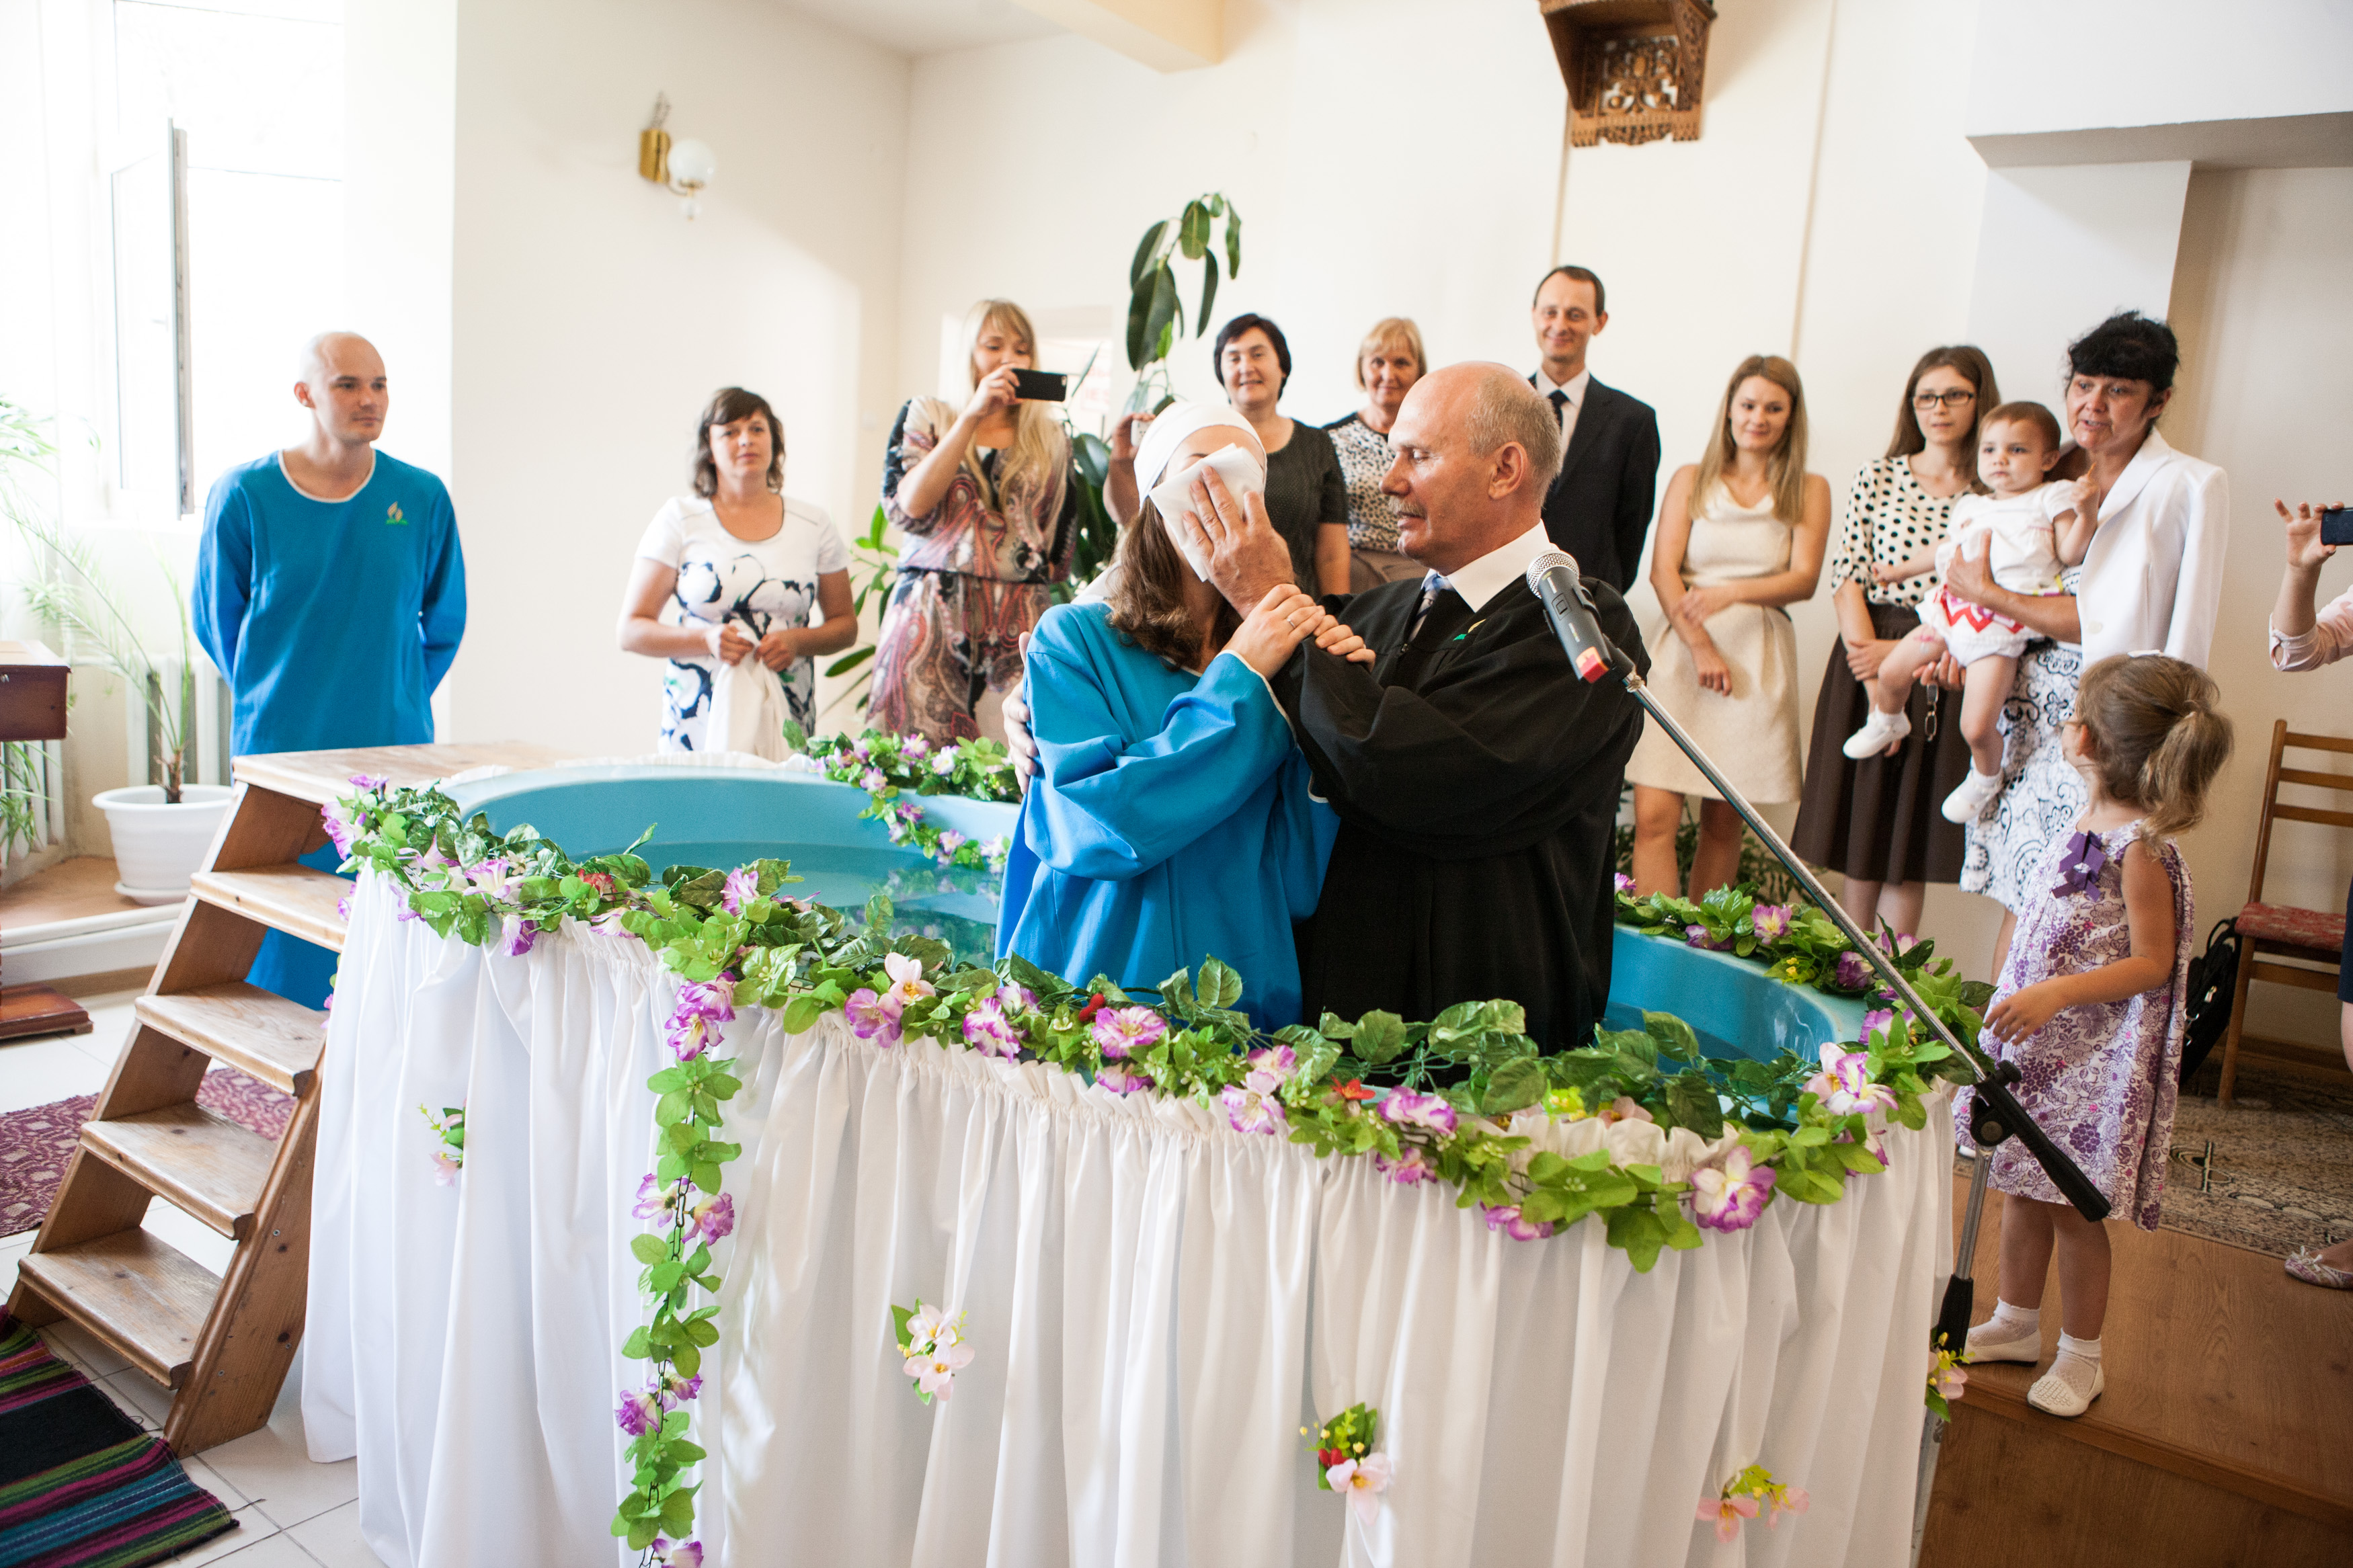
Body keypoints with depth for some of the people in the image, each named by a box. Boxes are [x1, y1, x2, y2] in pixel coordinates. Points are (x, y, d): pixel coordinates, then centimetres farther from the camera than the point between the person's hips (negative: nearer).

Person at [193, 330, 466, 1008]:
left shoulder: (423, 498, 0)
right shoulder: (243, 495, -3)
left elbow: (444, 623, 13)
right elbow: (215, 619, 10)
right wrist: (278, 699, 14)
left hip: (395, 749, 1)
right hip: (279, 747, -1)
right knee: (279, 926, 4)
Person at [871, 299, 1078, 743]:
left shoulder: (1051, 439, 16)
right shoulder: (925, 416, 12)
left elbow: (1064, 540, 19)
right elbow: (908, 507, -6)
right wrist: (972, 416, -7)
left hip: (1018, 623, 1)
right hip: (930, 617, -1)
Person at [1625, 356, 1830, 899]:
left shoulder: (1809, 491, 11)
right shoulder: (1690, 480, 11)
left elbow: (1804, 579, -1)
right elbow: (1663, 572, 1)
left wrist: (1733, 592, -20)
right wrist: (1701, 647, -12)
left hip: (1756, 657, 0)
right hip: (1679, 647, 0)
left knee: (1724, 822, 4)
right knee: (1654, 816, -11)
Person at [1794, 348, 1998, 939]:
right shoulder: (1878, 475, 6)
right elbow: (1846, 578, -1)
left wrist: (1905, 652, -11)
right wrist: (1873, 680, -10)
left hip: (1943, 674, -1)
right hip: (1867, 658, 1)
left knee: (1912, 840, 3)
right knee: (1860, 830, 4)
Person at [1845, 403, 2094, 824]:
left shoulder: (2050, 499, 4)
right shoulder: (1972, 507, 19)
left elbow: (2070, 555, -4)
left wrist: (2086, 509, -17)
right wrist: (1902, 569, 39)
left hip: (2000, 628, -6)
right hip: (1954, 609, 6)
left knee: (1977, 727, -12)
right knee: (1891, 672, 7)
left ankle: (1985, 778, 20)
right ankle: (1886, 722, 42)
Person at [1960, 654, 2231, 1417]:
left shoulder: (2141, 848, -20)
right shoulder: (2086, 824, 5)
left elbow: (2152, 963, -19)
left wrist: (2056, 994, -28)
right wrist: (2019, 1002, 17)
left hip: (2095, 1060, -8)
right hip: (2038, 1043, 8)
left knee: (2074, 1209, 5)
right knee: (2023, 1190, 17)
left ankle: (2080, 1357, 23)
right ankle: (2016, 1323, 33)